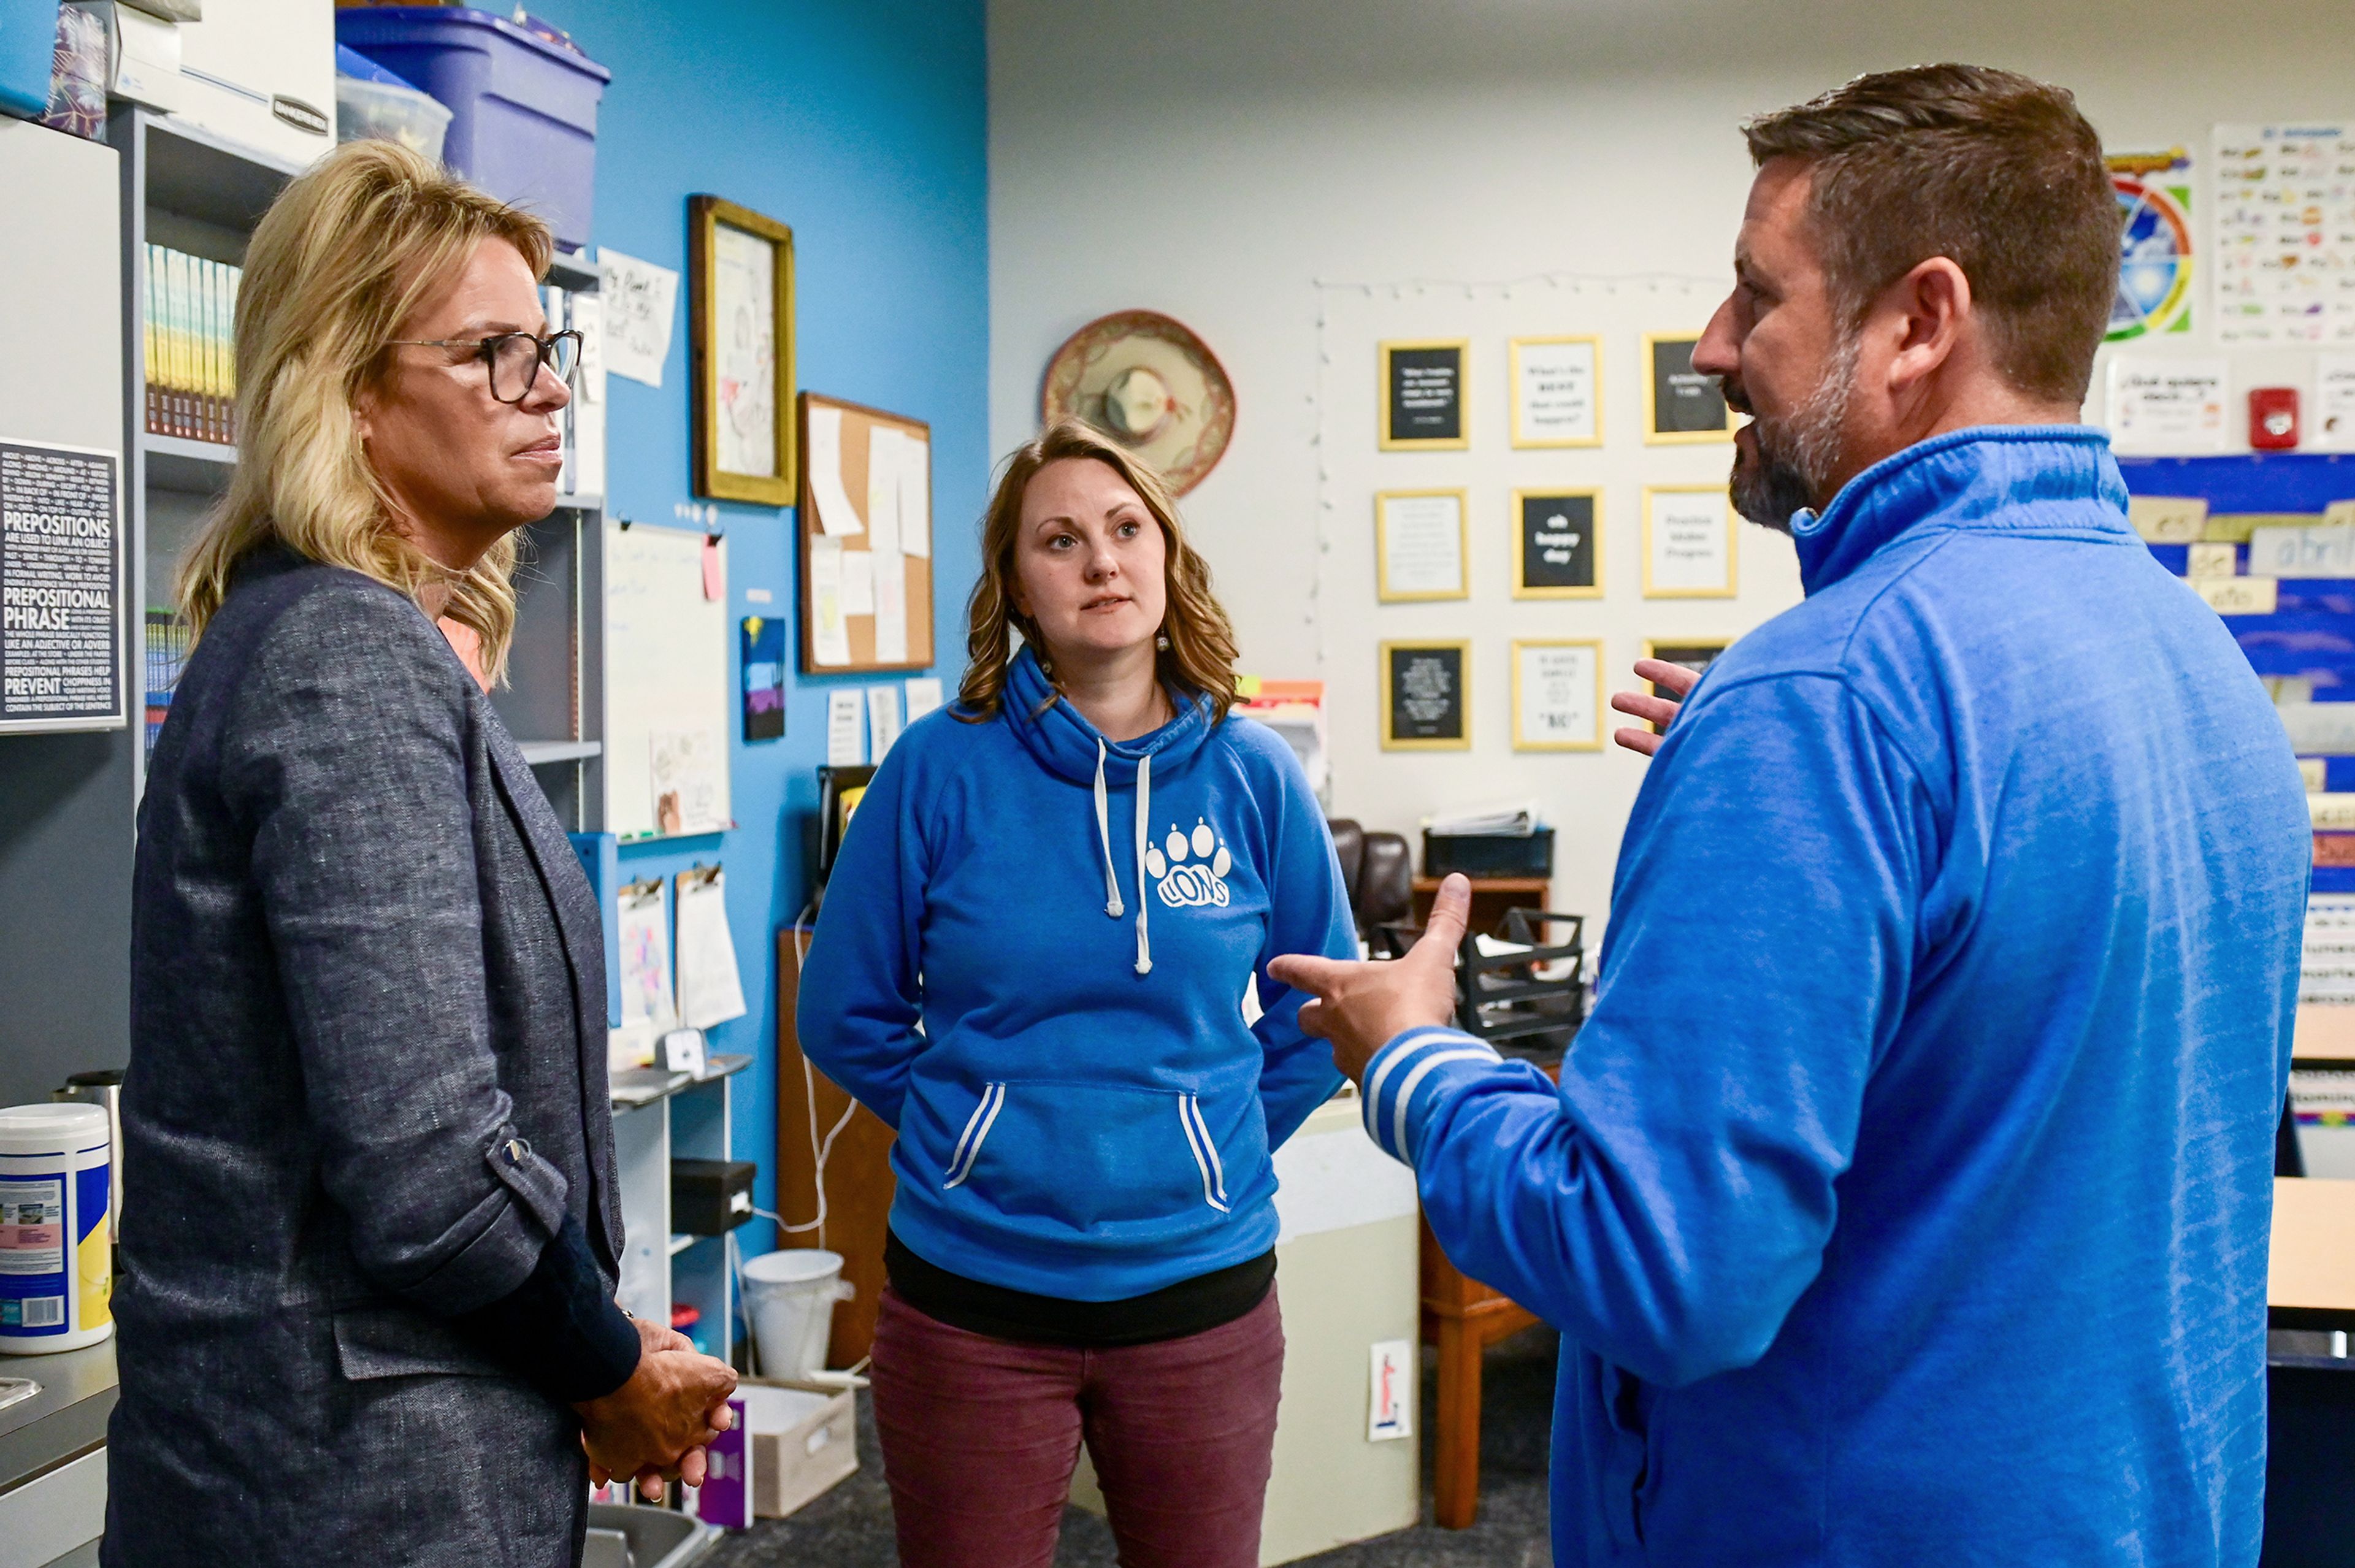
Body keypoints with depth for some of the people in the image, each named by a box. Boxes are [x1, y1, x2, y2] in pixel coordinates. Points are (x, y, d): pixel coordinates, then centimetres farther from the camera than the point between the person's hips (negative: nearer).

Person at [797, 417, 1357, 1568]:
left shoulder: (1252, 774, -2)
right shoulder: (941, 767, -7)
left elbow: (1317, 1013, 9)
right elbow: (846, 1014, 1)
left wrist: (1214, 1143, 4)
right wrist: (978, 1128, 1)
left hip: (1201, 1288, 2)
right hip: (970, 1293, -1)